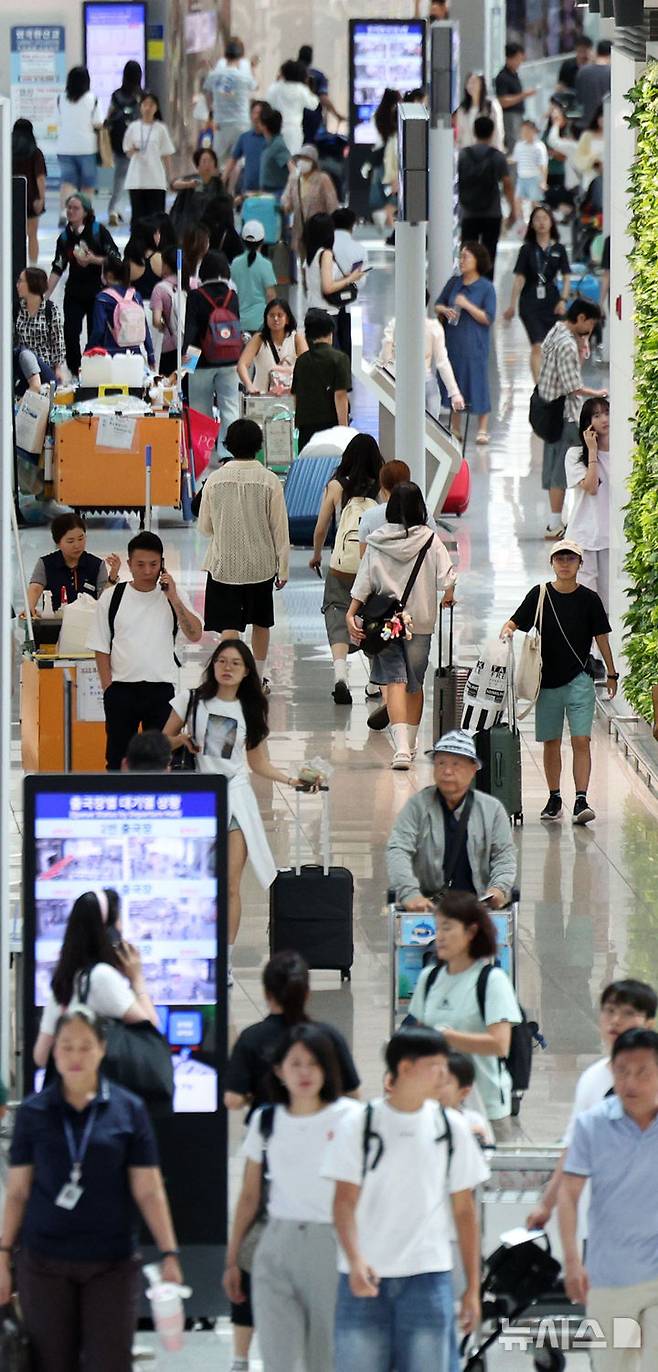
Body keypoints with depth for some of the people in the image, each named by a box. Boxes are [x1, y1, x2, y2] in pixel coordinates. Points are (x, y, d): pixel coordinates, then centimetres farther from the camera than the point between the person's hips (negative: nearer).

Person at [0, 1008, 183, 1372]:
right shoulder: (34, 1112, 4)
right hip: (45, 1262, 1)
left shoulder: (127, 1110, 1)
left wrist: (169, 1253, -6)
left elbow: (148, 1191, 1)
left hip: (111, 1263, -1)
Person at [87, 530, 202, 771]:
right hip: (122, 688, 0)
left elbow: (195, 635, -8)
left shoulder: (171, 598, 4)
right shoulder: (112, 598, 2)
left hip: (162, 688, 0)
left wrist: (173, 599, -13)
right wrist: (108, 688, -4)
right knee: (118, 757, 4)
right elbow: (101, 648, 3)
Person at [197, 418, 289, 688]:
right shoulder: (269, 481, -9)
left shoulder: (215, 480, -6)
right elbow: (280, 529, -5)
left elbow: (205, 527, 3)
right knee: (261, 623, 19)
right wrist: (283, 568, 4)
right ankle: (258, 679, 31)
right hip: (261, 564, 1)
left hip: (224, 564, -1)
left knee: (229, 625, -2)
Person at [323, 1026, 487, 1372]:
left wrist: (473, 1286, 6)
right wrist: (355, 1260, -21)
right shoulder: (358, 1125, 0)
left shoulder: (451, 1127, 6)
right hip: (365, 1278, -1)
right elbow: (345, 1201, -4)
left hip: (427, 1278, 1)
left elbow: (464, 1210, 9)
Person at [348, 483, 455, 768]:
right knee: (415, 683, 16)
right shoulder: (430, 540, -6)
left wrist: (351, 614, -4)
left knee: (395, 681, -5)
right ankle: (410, 744, 27)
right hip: (420, 622, 0)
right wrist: (447, 596, 11)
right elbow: (447, 577, -10)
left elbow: (364, 581, -5)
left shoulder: (377, 542, -3)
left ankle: (401, 747, -21)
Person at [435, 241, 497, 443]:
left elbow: (488, 318, -9)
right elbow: (438, 304, 16)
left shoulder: (486, 287, -6)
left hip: (475, 344, -5)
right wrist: (445, 310, -6)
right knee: (453, 383, 9)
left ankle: (482, 430, 8)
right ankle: (455, 428, 19)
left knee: (477, 384, -2)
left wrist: (467, 305, -18)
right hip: (453, 341, 5)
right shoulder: (454, 283, 7)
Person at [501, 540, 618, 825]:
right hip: (547, 680, 2)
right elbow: (514, 622, 2)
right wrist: (506, 631, -22)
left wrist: (611, 674, 10)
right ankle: (554, 799, 21)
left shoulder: (589, 599, 0)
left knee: (581, 740, -11)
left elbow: (601, 638, 6)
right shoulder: (539, 595, 1)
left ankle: (581, 801, -13)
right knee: (551, 742, 9)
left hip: (579, 680, -2)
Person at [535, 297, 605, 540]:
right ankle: (555, 525, -2)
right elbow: (573, 388, -21)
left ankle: (555, 522, 19)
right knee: (561, 468, -4)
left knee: (553, 465, 13)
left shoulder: (555, 332, 8)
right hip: (565, 414, -10)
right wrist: (599, 394, -9)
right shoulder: (567, 345, -21)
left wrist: (581, 344, 6)